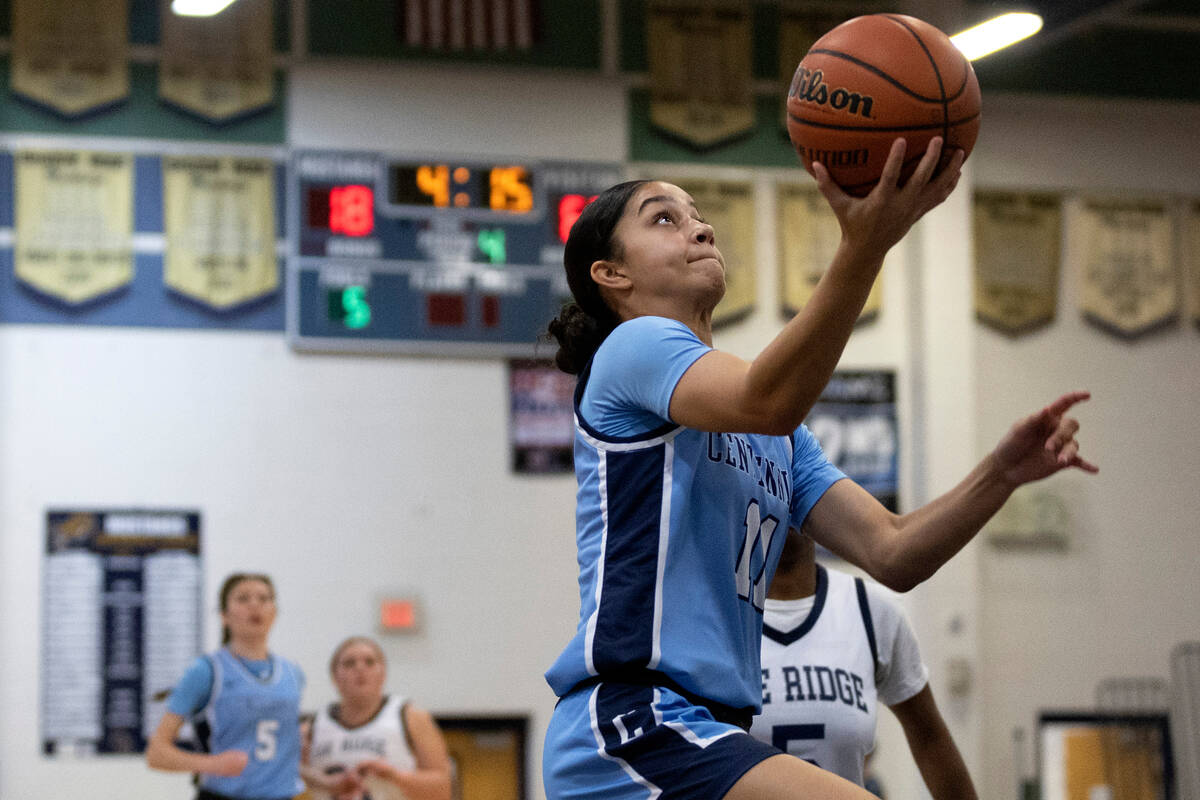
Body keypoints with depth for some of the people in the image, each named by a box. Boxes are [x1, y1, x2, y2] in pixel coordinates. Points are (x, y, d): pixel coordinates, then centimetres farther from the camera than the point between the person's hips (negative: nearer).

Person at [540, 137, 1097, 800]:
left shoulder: (778, 439, 25)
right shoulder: (632, 346, 0)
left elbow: (892, 553, 13)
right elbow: (765, 401, -22)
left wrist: (1002, 474, -3)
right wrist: (862, 248, -34)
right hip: (630, 726, -10)